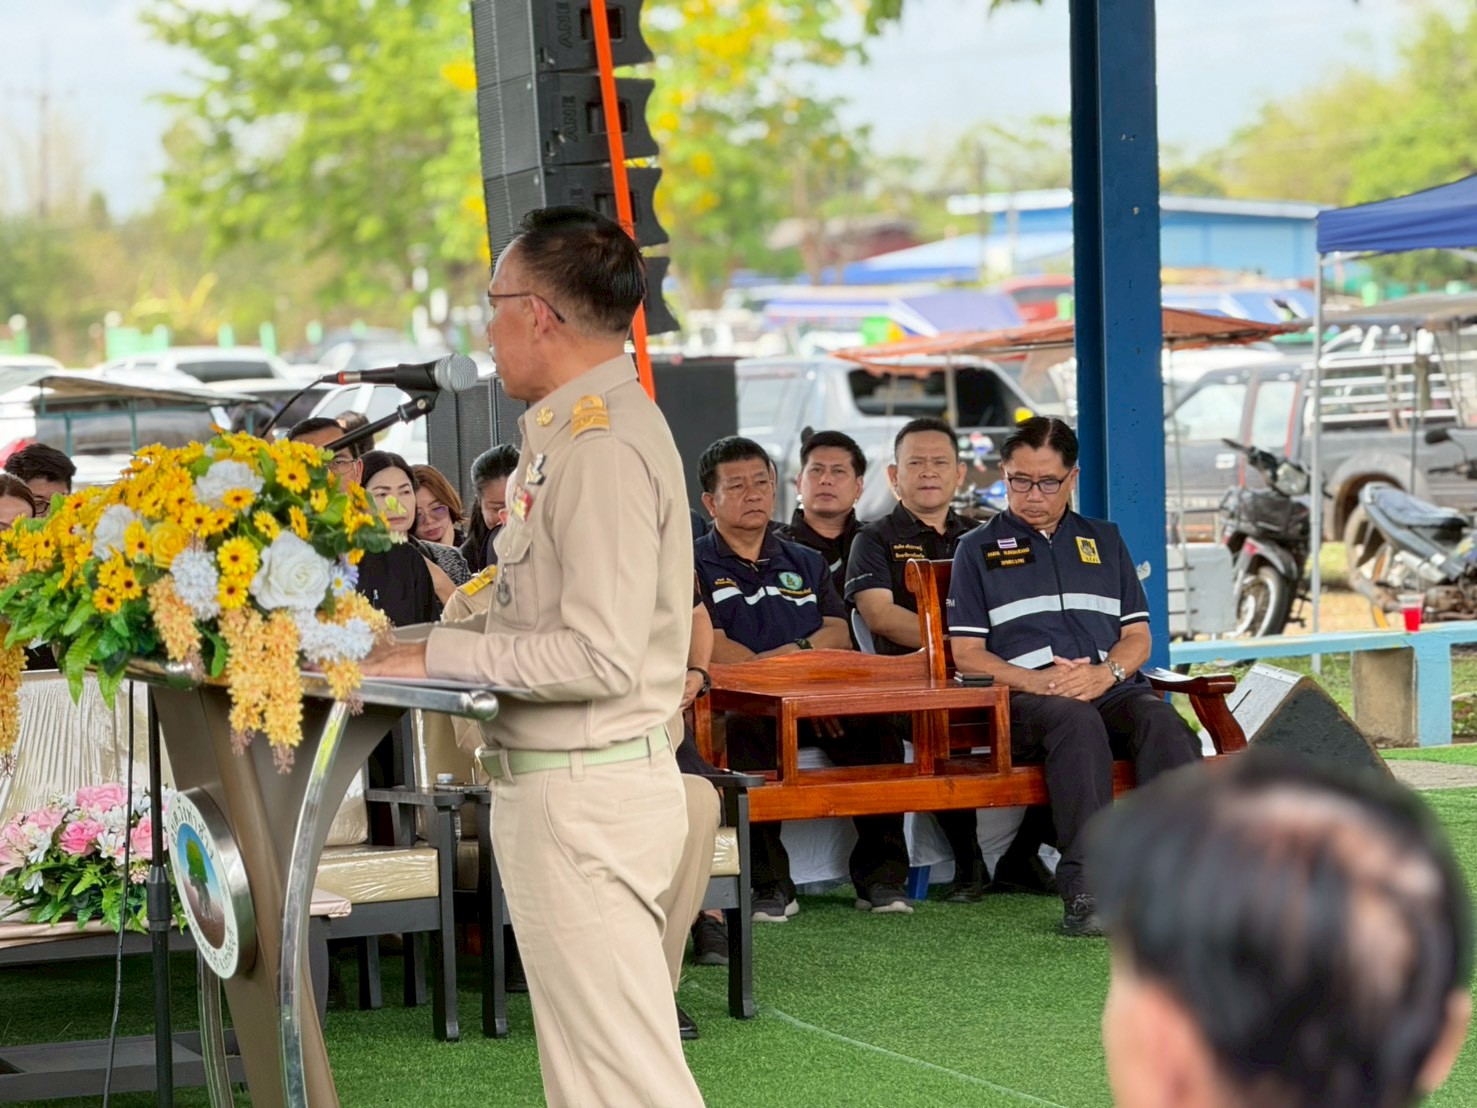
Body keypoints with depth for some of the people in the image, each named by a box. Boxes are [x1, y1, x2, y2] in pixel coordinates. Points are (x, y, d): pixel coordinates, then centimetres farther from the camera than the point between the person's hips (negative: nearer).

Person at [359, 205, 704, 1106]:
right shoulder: (568, 432, 14)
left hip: (587, 793, -11)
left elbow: (601, 655, -24)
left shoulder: (604, 446, -19)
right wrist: (417, 644, 9)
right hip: (552, 787, 11)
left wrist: (436, 655, -18)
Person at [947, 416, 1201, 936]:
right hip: (1023, 699, -3)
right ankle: (1085, 888, -47)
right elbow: (967, 654, 7)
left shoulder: (1104, 540, 25)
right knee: (1077, 721, -39)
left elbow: (1138, 636, 18)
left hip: (1110, 688, 3)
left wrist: (1104, 673, -5)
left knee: (1164, 722, -32)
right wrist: (1036, 681, -10)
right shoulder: (978, 549, 17)